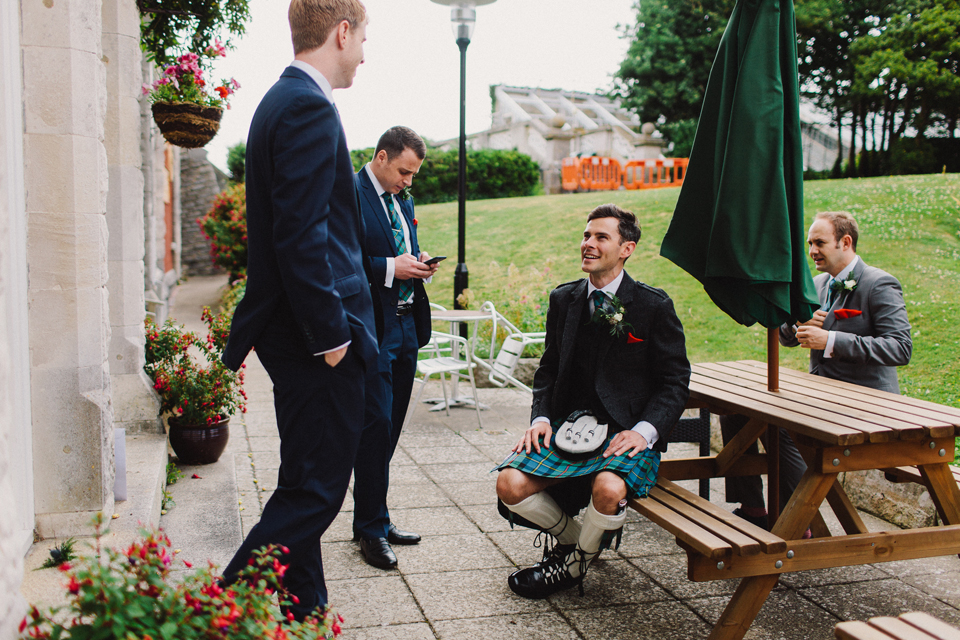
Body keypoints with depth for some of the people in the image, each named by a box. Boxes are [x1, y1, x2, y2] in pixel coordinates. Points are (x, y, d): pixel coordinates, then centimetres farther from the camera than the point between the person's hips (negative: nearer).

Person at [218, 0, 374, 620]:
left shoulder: (284, 99, 16)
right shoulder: (309, 107, -16)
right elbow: (301, 234, -23)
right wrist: (330, 333, -19)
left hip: (298, 334, 11)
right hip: (317, 335, -11)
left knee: (306, 484, 18)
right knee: (316, 489, -2)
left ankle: (302, 608, 30)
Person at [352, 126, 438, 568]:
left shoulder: (404, 201, 17)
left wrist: (419, 264, 4)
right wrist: (391, 268, -20)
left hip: (405, 325, 8)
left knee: (389, 427, 12)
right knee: (377, 425, -6)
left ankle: (375, 520, 23)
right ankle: (371, 529, 7)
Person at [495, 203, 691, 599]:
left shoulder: (654, 306, -2)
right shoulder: (563, 299, 11)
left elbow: (675, 380, 0)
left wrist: (644, 430, -16)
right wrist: (541, 418, -1)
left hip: (626, 434, -4)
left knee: (608, 489, -35)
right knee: (510, 485, -19)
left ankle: (573, 565, -1)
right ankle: (572, 537, 12)